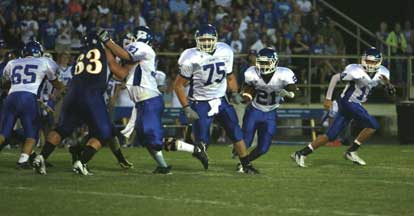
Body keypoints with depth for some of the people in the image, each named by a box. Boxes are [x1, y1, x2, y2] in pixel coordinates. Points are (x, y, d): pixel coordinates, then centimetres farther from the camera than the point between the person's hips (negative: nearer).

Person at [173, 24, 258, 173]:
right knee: (202, 143, -9)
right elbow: (178, 85, -10)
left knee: (236, 133, 1)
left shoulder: (225, 53, -4)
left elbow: (230, 76, 14)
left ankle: (246, 165, 15)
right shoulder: (192, 59, -18)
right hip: (201, 103, -4)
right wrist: (187, 109, -16)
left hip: (221, 100, 4)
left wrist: (234, 93, -1)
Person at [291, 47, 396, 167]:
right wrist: (328, 99, -13)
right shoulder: (357, 71, -19)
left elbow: (391, 91, 6)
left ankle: (301, 153, 8)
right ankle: (351, 151, -1)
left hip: (355, 105, 7)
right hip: (348, 102, -7)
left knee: (331, 136, 5)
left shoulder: (381, 73, 2)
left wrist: (387, 83, -17)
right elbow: (335, 78, -14)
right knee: (373, 125, -13)